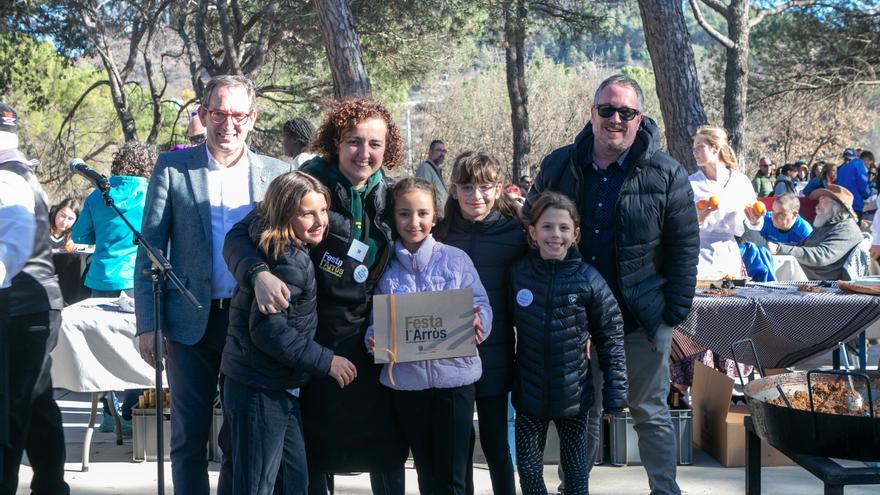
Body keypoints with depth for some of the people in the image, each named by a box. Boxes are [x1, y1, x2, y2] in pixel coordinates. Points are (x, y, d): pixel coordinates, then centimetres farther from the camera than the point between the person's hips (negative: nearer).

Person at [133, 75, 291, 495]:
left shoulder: (276, 173, 4)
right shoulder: (172, 167, 0)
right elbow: (150, 249, -1)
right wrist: (148, 323, -6)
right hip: (191, 319, -1)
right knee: (189, 436, 6)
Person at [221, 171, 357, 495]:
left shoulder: (290, 255, 9)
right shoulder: (290, 263, -19)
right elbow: (268, 328, -24)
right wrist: (325, 361, -19)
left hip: (279, 389, 10)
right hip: (259, 392, -10)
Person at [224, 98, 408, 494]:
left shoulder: (388, 196, 3)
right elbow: (239, 236, -16)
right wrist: (258, 273, -37)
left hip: (371, 340, 4)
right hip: (316, 339, -4)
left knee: (386, 444, 9)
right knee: (315, 447, 8)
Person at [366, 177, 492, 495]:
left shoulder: (456, 259, -1)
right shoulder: (384, 266, 3)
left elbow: (480, 305, -1)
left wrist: (478, 323, -22)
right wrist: (372, 339, -16)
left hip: (454, 376, -2)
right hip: (406, 380, 2)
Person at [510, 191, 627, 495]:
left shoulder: (588, 279, -11)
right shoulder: (518, 274, -4)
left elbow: (611, 338, -6)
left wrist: (615, 394, -6)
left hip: (573, 394, -1)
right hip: (529, 393, 2)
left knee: (575, 470, 12)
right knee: (528, 468, 9)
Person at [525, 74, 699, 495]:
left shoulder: (666, 174, -5)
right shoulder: (558, 167, 1)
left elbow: (684, 246, -3)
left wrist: (676, 311, -9)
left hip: (643, 319, -2)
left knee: (651, 413, 9)